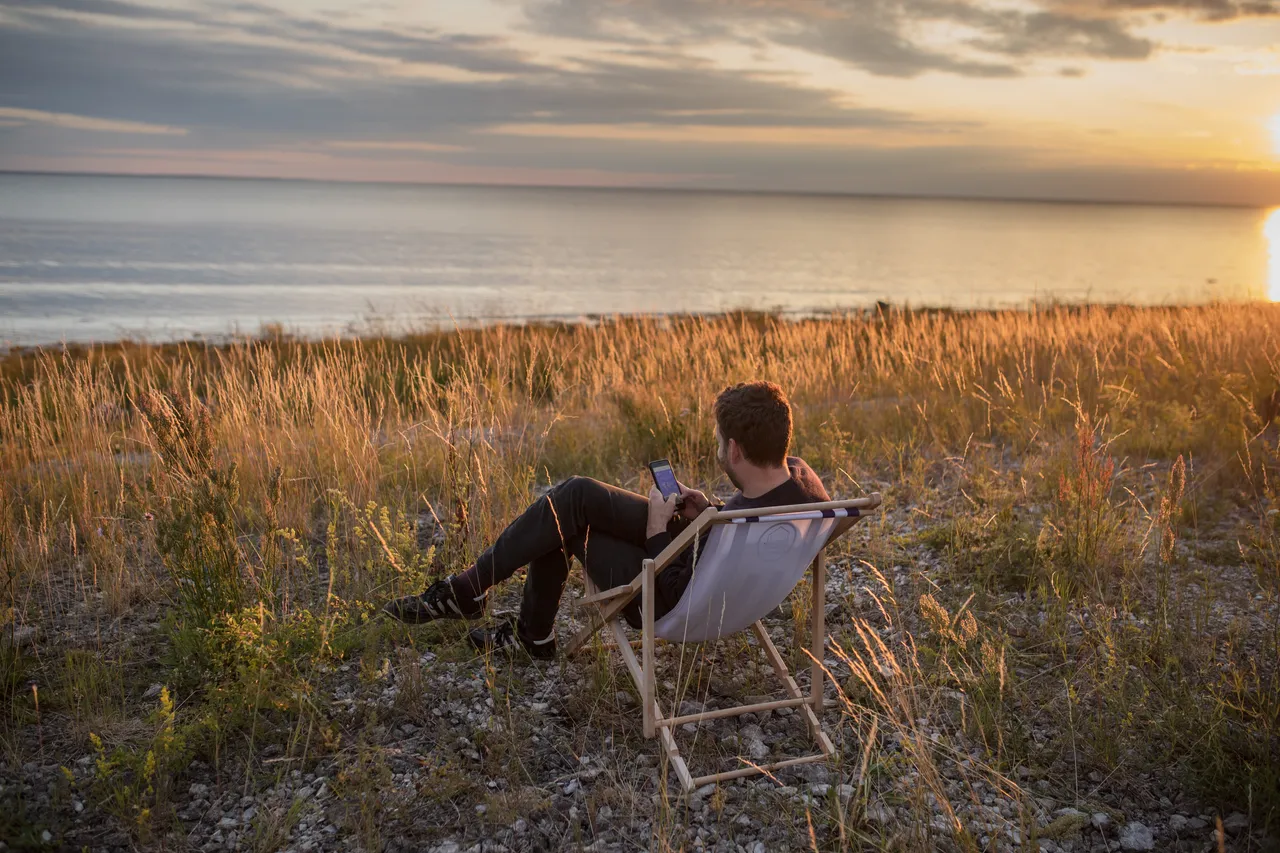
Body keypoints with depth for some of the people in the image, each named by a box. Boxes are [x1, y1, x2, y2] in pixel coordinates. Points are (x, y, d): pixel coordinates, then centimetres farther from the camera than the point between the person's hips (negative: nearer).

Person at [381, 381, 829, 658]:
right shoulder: (800, 473, -14)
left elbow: (675, 597, -26)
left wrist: (656, 529, -16)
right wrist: (712, 513, -5)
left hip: (673, 606, -9)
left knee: (565, 517, -7)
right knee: (576, 494, 7)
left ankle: (466, 592, 13)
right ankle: (532, 632, 23)